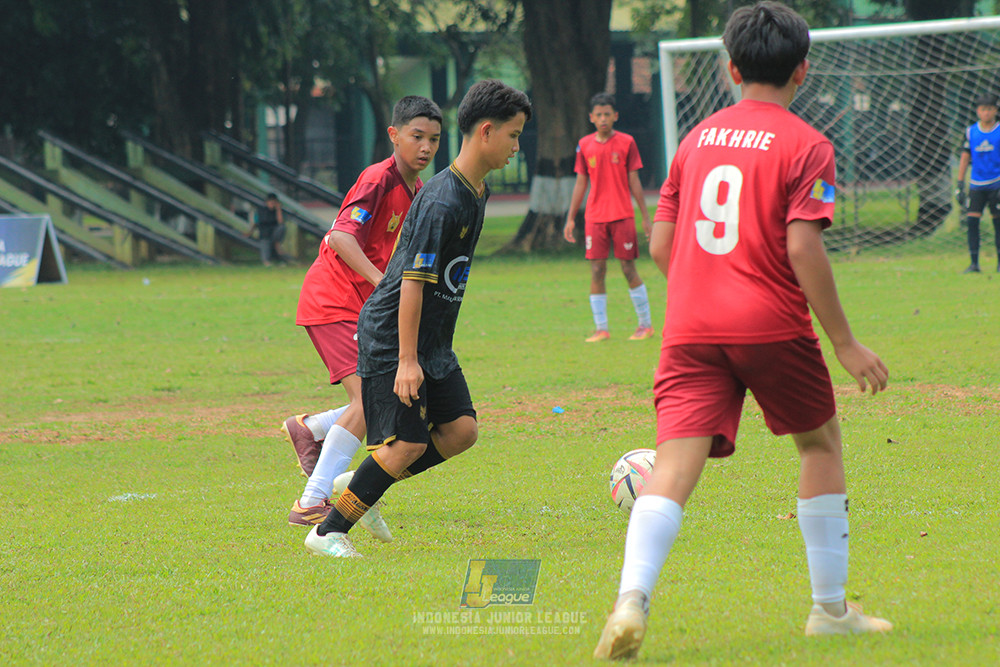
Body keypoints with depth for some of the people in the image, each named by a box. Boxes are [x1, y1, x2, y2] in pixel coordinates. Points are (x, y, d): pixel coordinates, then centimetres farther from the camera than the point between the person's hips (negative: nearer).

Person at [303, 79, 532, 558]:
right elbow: (413, 281, -24)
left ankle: (360, 489, 11)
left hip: (433, 341, 9)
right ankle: (329, 532, -1)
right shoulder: (442, 202, -22)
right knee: (407, 444, -13)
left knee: (461, 430, -2)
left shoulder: (477, 191, 9)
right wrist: (407, 360, -25)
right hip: (389, 338, -9)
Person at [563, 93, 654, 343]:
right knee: (597, 271, -1)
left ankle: (646, 324, 10)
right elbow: (581, 184, 12)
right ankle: (601, 329, 3)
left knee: (629, 269, -1)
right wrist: (571, 218, 9)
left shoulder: (626, 143, 0)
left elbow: (634, 182, 2)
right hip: (594, 217, 2)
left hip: (622, 216, -2)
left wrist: (645, 217, 0)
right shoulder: (585, 145, 7)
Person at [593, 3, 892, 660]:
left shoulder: (698, 137, 13)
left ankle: (632, 600, -31)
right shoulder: (806, 145, -3)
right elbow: (803, 247, -13)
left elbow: (660, 245, 13)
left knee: (675, 467, -7)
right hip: (771, 326, -3)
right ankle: (831, 609, 25)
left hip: (690, 331, 3)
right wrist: (845, 343, -8)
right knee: (821, 442, 19)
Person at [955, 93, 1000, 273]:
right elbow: (965, 158, 11)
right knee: (972, 220, -7)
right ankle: (974, 263, -3)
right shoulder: (971, 132, 7)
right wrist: (960, 184, 6)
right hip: (977, 184, 2)